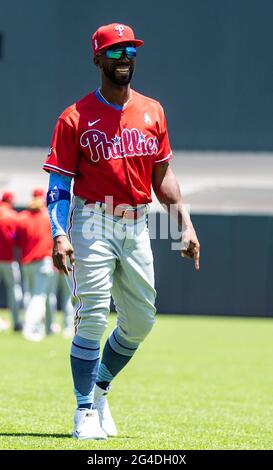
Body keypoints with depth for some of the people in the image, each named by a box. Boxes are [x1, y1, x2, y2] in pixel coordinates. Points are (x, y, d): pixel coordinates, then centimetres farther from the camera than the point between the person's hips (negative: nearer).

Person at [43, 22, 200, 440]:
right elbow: (58, 184, -6)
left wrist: (186, 224, 7)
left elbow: (163, 174, 15)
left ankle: (99, 390, 28)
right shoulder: (76, 118, -4)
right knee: (92, 319, -10)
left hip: (136, 226, 5)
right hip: (94, 224, -5)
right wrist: (60, 235, -19)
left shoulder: (152, 112, 10)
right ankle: (85, 411, -1)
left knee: (141, 322, 9)